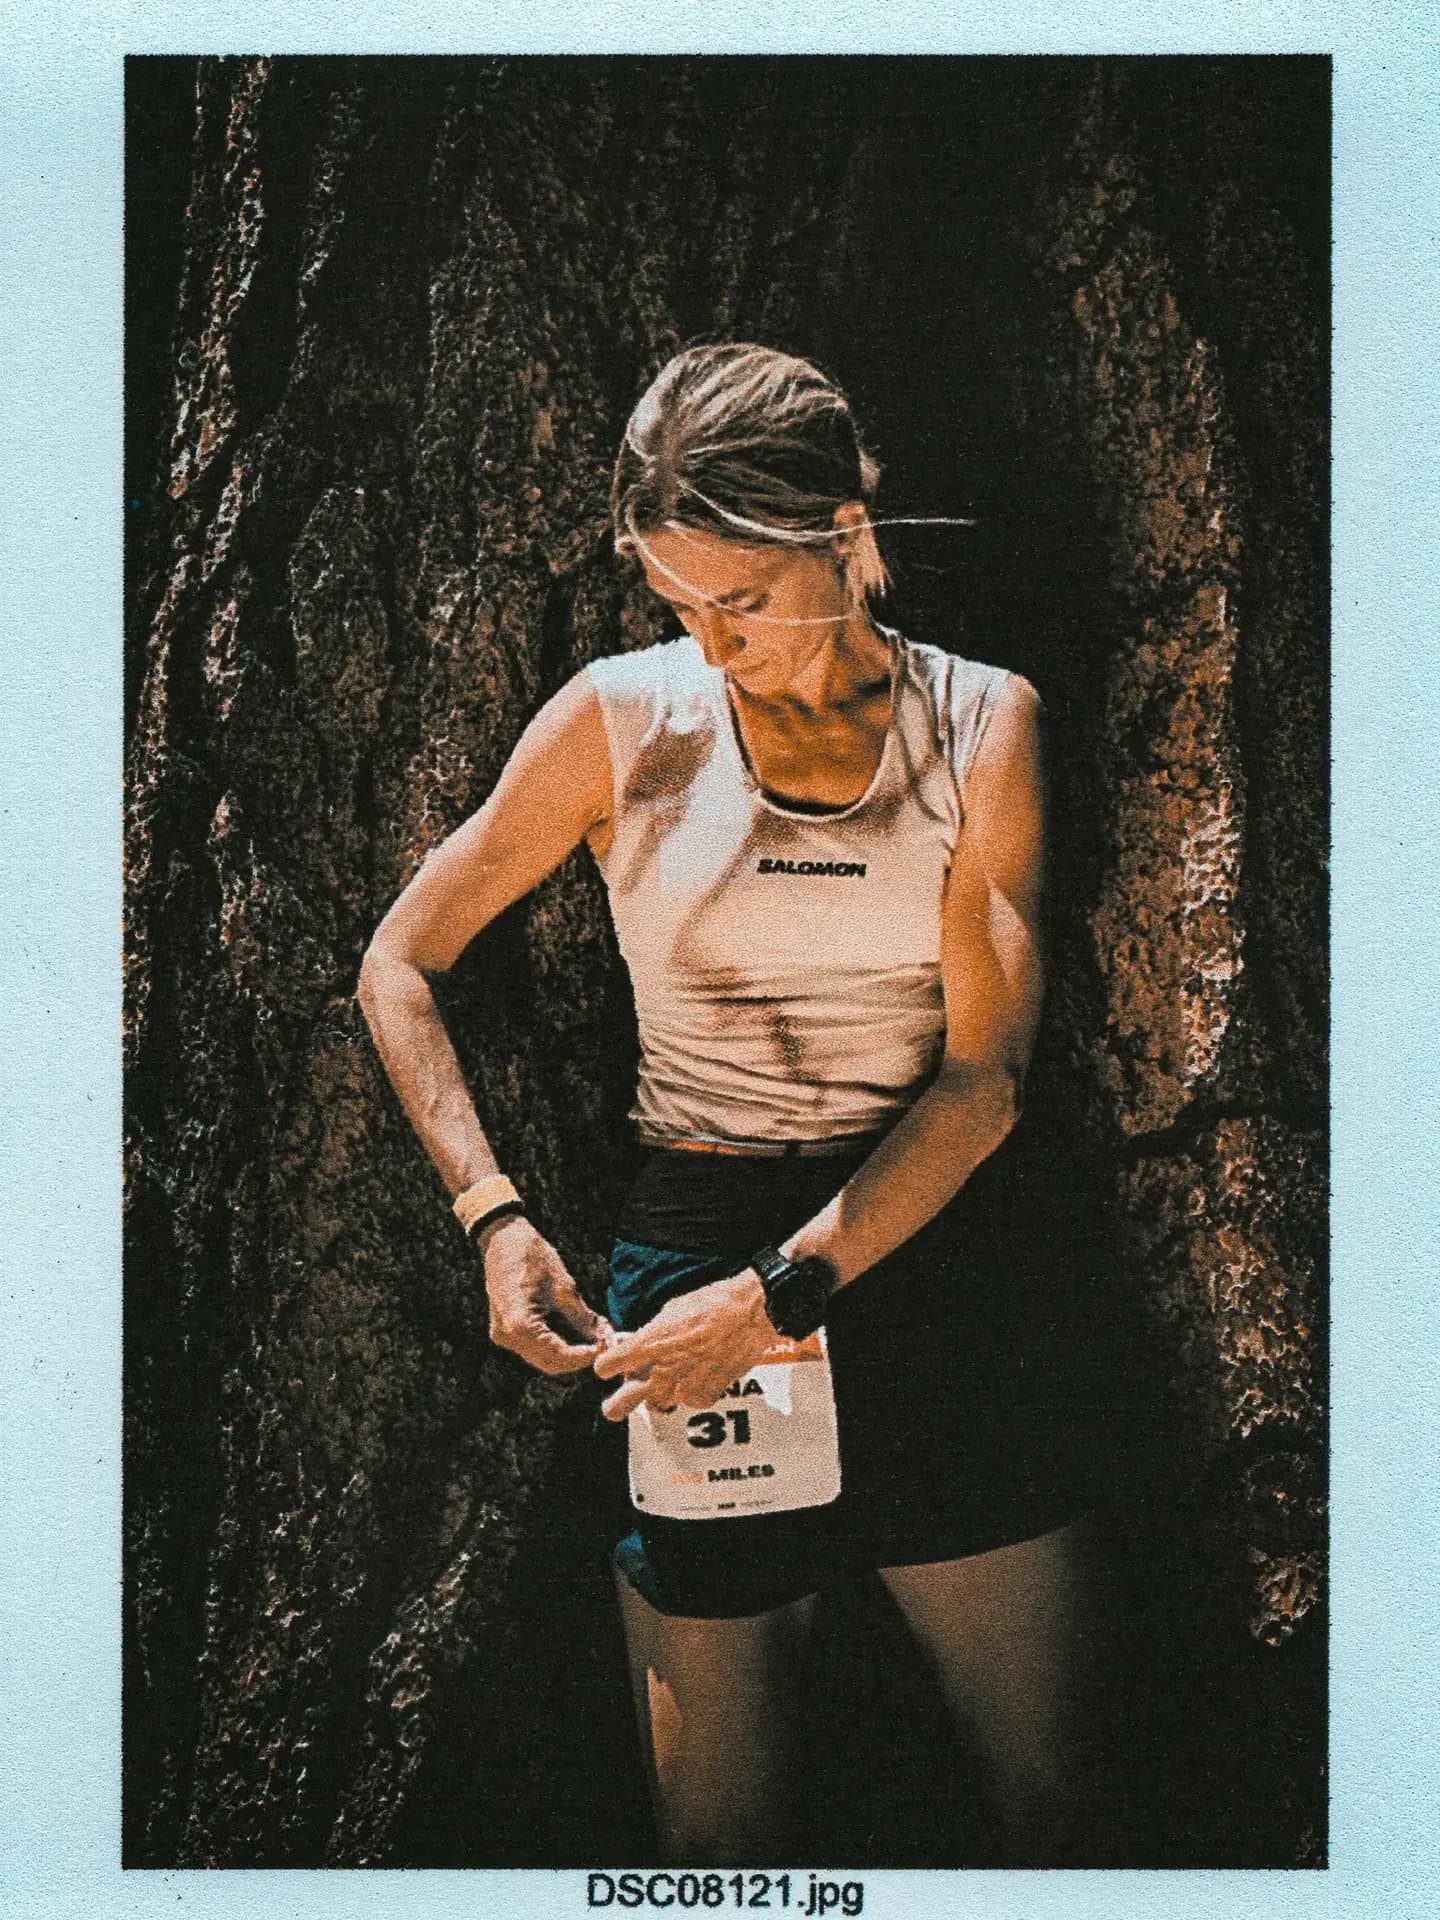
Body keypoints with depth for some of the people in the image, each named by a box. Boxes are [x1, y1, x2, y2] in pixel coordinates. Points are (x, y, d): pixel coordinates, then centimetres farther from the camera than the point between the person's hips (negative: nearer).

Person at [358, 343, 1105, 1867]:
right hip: (695, 1253, -1)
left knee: (1054, 1800, 6)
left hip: (932, 1255, 1)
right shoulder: (623, 721, -1)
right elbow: (399, 962, 7)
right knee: (723, 1837, 5)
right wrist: (494, 1218, -6)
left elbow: (984, 1077, -6)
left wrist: (783, 1291, -16)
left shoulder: (983, 722, 0)